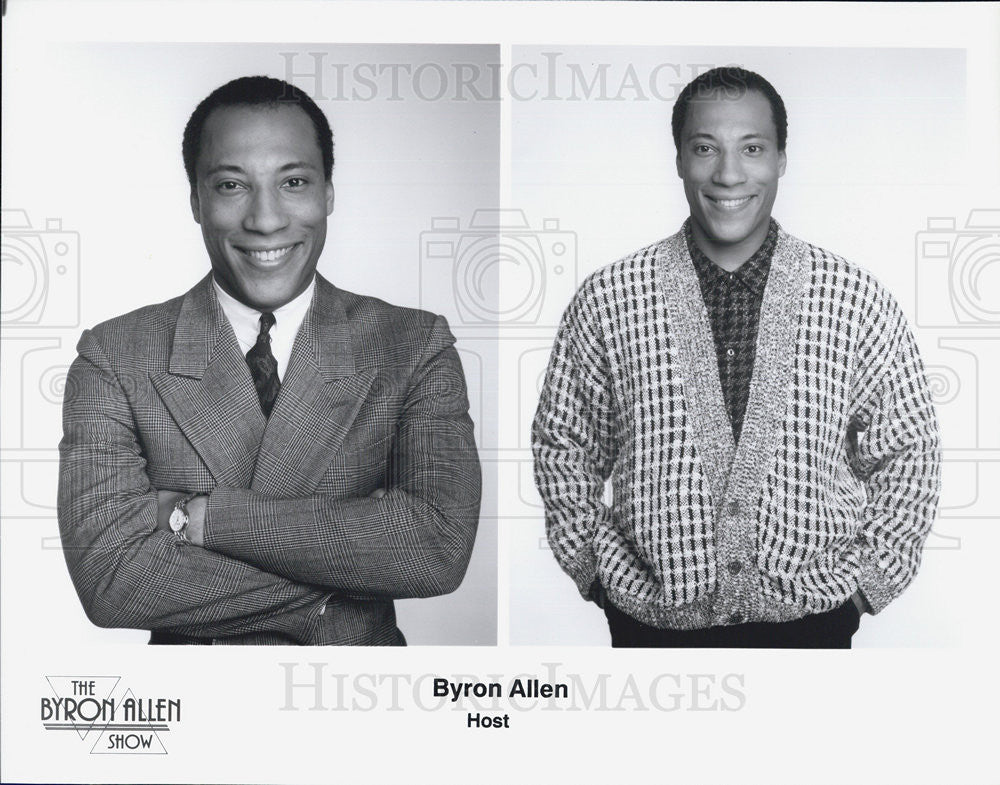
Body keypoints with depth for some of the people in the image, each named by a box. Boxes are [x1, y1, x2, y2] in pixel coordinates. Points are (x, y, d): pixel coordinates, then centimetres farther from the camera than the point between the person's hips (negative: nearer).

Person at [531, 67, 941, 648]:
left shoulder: (857, 301, -3)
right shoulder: (608, 300, -4)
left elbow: (909, 454, 4)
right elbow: (561, 446, 4)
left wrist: (860, 580, -3)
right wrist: (607, 571, -2)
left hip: (811, 622, 0)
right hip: (653, 624, 0)